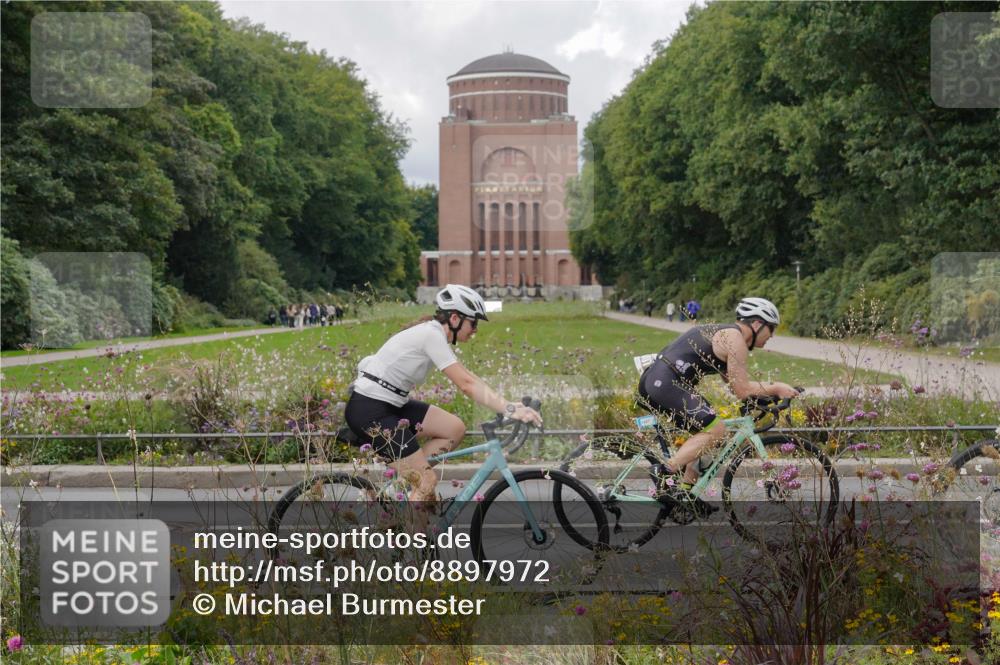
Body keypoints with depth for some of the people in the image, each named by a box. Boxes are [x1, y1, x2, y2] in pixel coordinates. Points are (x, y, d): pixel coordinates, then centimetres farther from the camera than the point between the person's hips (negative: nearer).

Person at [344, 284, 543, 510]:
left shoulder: (433, 332, 10)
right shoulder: (432, 335, -18)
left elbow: (466, 377, 11)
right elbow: (467, 384, -25)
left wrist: (508, 405, 3)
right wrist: (509, 410, -28)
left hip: (390, 405, 9)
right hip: (369, 410, -9)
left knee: (455, 429, 4)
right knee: (428, 482, -9)